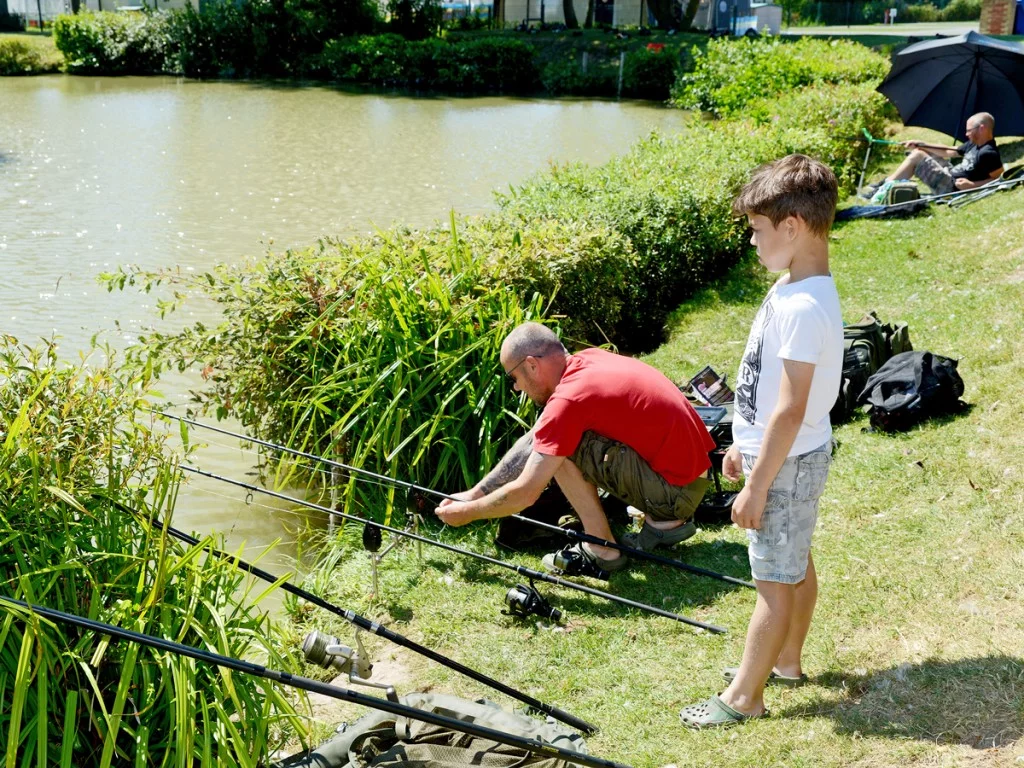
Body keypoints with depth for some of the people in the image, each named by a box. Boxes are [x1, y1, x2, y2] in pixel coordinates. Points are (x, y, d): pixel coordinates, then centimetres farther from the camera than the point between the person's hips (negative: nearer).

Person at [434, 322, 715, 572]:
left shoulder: (569, 398, -20)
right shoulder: (585, 361, 5)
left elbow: (525, 493, -16)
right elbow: (533, 440, 14)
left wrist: (467, 512, 1)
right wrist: (475, 493, 14)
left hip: (677, 490, -9)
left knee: (564, 449, -14)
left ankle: (603, 549, 0)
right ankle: (666, 521, 16)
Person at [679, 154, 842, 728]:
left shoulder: (803, 306, -28)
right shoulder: (796, 289, 4)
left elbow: (791, 407, -27)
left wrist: (757, 484, -21)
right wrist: (745, 444, 20)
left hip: (786, 463, -10)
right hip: (794, 454, 10)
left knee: (776, 580, 2)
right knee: (795, 563, 23)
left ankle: (744, 696, 13)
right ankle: (786, 660, 40)